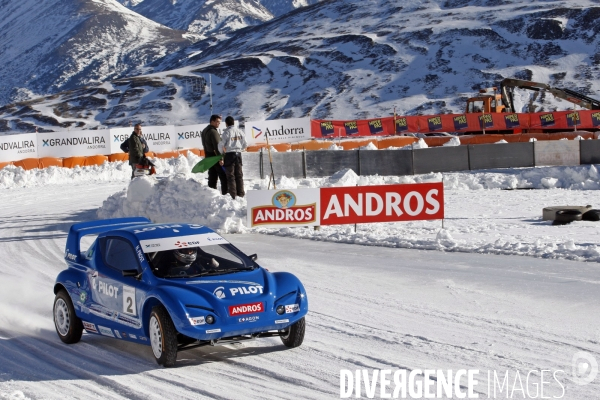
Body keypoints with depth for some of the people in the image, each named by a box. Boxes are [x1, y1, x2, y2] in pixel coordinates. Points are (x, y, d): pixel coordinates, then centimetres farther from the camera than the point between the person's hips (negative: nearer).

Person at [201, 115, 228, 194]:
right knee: (224, 177, -7)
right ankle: (225, 194, -11)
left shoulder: (204, 131, 16)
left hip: (208, 157, 9)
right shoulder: (213, 132, -15)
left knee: (212, 178, 10)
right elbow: (217, 146, -22)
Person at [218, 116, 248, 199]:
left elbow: (221, 144, -13)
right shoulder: (240, 131, 5)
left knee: (230, 176, 1)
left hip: (229, 154, -5)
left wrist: (221, 152, 5)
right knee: (239, 175, 12)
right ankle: (241, 194, 12)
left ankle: (233, 195, -2)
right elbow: (245, 145, 8)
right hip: (238, 154, 5)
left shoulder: (227, 132, -11)